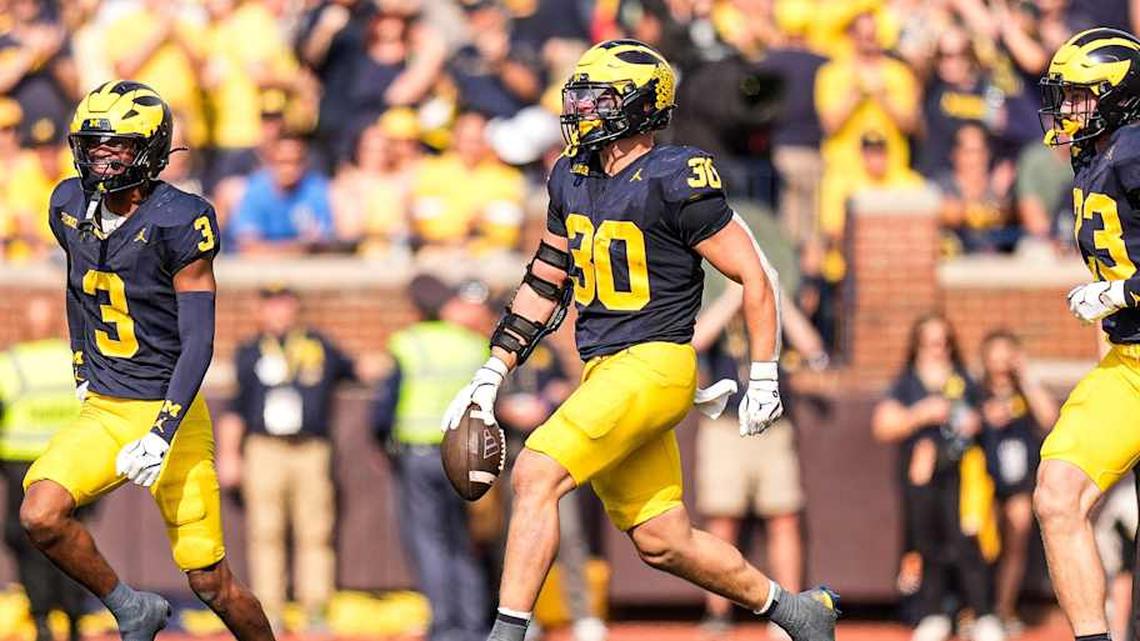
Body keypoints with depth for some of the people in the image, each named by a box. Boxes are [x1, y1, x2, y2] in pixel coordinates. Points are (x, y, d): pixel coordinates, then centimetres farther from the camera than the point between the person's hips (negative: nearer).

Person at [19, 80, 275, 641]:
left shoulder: (177, 223, -17)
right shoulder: (71, 207, 1)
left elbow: (198, 343, -18)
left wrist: (161, 435, -25)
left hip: (170, 411, -5)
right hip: (102, 410, 5)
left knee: (210, 583, -2)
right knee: (40, 517, -20)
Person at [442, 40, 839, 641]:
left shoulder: (672, 183, -13)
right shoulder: (572, 177, 11)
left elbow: (754, 275, -9)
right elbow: (546, 282, 20)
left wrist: (763, 379, -9)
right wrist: (491, 372, 14)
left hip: (655, 365, -8)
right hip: (605, 374, 8)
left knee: (535, 476, -22)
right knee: (663, 543, 12)